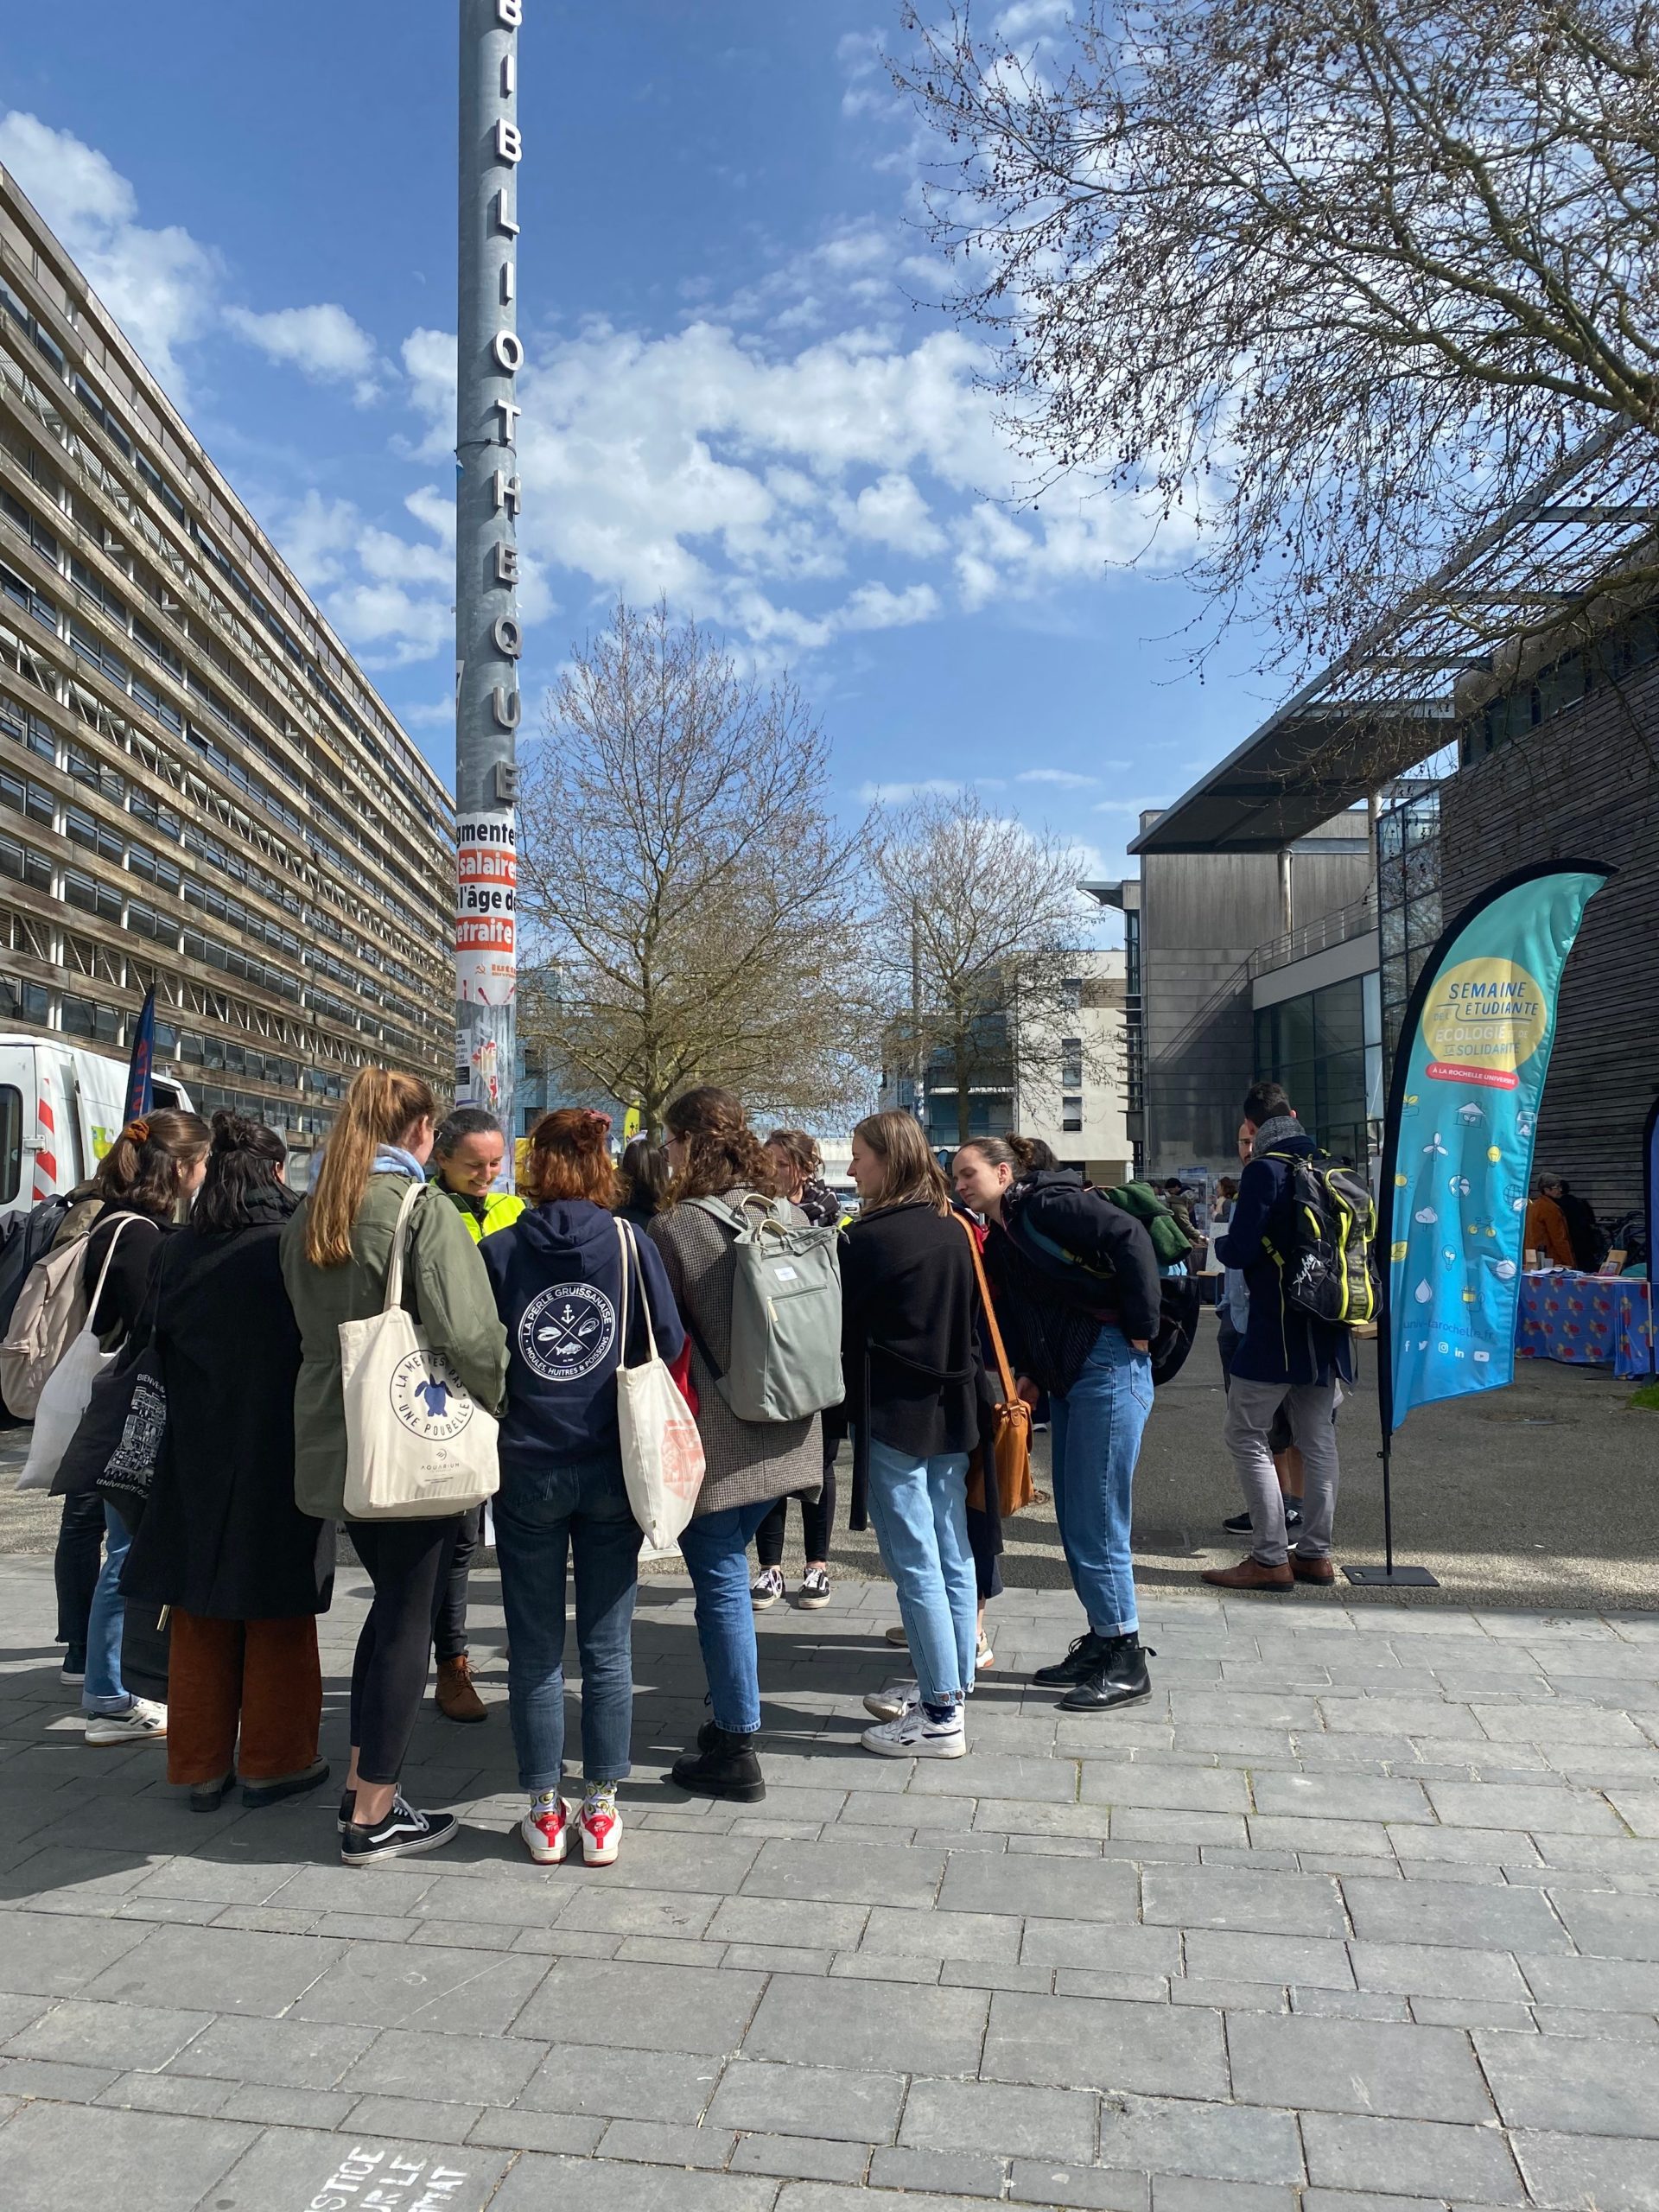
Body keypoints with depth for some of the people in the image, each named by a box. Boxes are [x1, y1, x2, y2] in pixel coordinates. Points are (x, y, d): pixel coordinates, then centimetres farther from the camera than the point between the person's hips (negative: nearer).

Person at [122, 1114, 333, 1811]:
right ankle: (272, 1761, 18)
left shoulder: (179, 1252, -1)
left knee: (201, 1617, 13)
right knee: (277, 1616, 9)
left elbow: (162, 1350, 7)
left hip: (196, 1459, 4)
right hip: (283, 1459, -3)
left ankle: (201, 1766, 22)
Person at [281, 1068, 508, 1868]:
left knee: (391, 1603, 22)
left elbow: (307, 1323, 16)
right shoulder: (422, 1211, -16)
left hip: (338, 1441, 7)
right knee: (407, 1621, 5)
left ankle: (361, 1784, 29)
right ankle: (374, 1818, 14)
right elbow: (465, 1331, -23)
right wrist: (505, 1399, -7)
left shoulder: (307, 1217, 7)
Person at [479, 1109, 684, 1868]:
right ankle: (600, 1811, 18)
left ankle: (544, 1813, 20)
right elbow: (669, 1346, -4)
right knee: (607, 1647, 10)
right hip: (611, 1467, 0)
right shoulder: (630, 1244, -7)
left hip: (526, 1470, 0)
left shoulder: (498, 1252, -7)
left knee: (535, 1650, 11)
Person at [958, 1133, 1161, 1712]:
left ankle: (1127, 1662, 7)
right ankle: (1101, 1642, 26)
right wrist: (1028, 1377, 5)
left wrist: (1139, 1329, -18)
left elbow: (1129, 1237, -22)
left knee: (1096, 1523, -4)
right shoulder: (999, 1244, 16)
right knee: (1075, 1522, 14)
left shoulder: (1049, 1204, -11)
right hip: (1066, 1382, 9)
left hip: (1109, 1371, -9)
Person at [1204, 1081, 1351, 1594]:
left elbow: (1240, 1250, -18)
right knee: (1317, 1440, 12)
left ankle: (1270, 1559, -1)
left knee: (1246, 1435, 0)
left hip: (1276, 1329, -8)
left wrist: (1219, 1246, 4)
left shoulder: (1264, 1170, -13)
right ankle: (1314, 1553, 19)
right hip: (1326, 1326, 8)